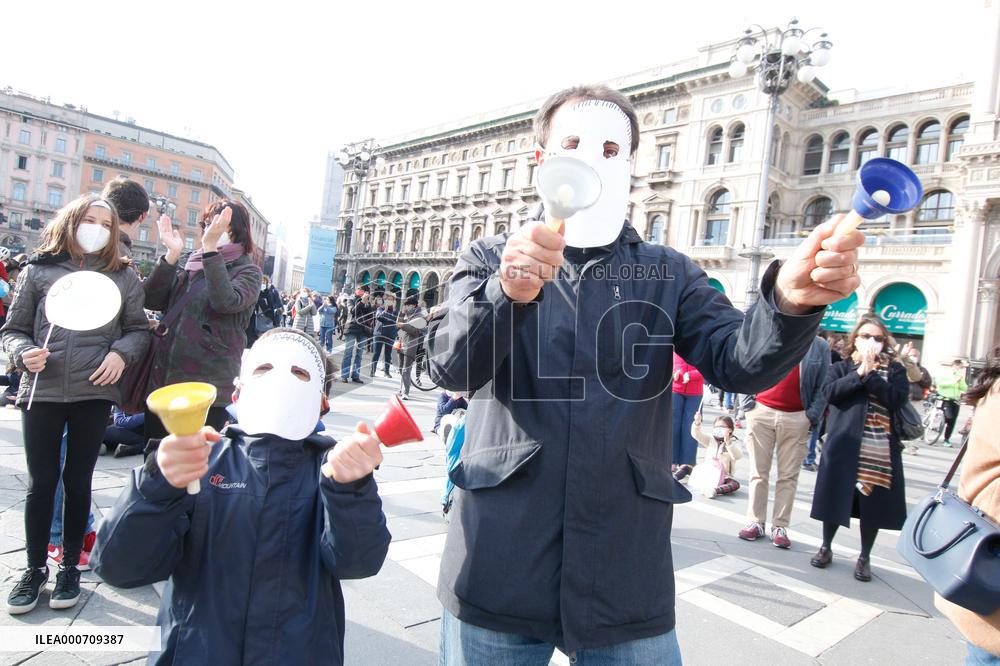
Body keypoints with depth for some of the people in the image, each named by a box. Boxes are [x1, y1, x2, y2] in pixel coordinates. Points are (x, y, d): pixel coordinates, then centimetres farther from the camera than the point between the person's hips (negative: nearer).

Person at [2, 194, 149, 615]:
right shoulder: (38, 270, 5)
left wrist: (121, 353, -11)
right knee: (41, 482, 6)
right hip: (43, 390, 0)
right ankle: (35, 568, 23)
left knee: (78, 480, 10)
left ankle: (70, 566, 23)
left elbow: (138, 329, 7)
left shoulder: (122, 277, 6)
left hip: (94, 391, 0)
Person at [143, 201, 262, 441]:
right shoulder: (185, 263, 14)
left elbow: (226, 302, -21)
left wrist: (210, 249, -23)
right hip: (161, 377, 5)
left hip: (208, 386, -5)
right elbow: (151, 300, 2)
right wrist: (171, 255, -7)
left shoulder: (247, 271, 0)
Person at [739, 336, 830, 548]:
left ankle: (780, 527, 13)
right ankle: (756, 522, 14)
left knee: (788, 475, 5)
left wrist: (812, 417, -7)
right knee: (758, 472, 6)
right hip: (762, 412, 1)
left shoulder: (820, 347, 4)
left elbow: (822, 387, 3)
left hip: (797, 418, 0)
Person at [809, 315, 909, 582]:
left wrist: (870, 375, -14)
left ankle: (865, 557, 23)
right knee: (835, 497, 6)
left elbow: (897, 399, -10)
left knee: (873, 502, 4)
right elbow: (830, 392, -11)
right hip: (844, 445, 0)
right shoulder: (842, 368, 8)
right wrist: (859, 373, -15)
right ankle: (826, 548, 26)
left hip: (881, 449, 0)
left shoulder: (895, 370, 8)